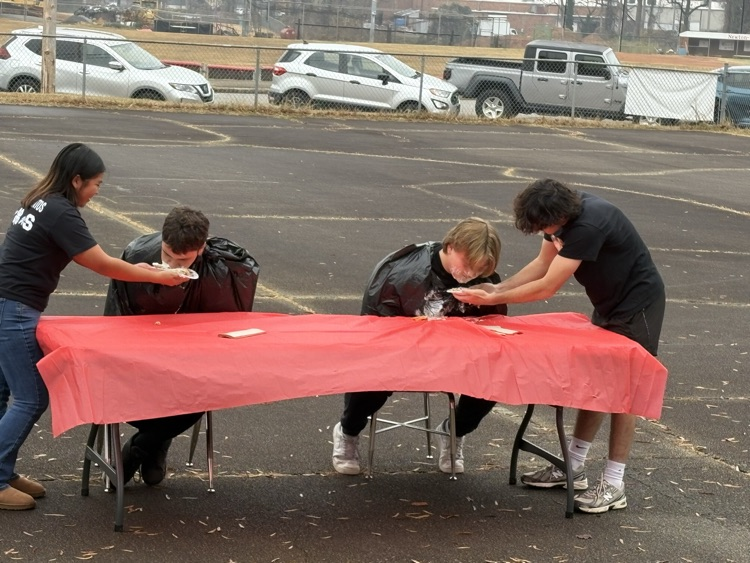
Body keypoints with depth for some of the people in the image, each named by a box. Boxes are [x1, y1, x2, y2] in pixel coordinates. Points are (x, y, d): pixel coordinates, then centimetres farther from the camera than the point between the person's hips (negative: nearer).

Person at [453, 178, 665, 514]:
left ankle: (613, 486, 0)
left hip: (637, 304, -9)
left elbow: (547, 287, -29)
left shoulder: (588, 225, -33)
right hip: (609, 303, 9)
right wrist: (497, 288, -6)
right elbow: (542, 264, 5)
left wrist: (495, 298, -21)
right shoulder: (562, 213, -5)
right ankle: (573, 468, 19)